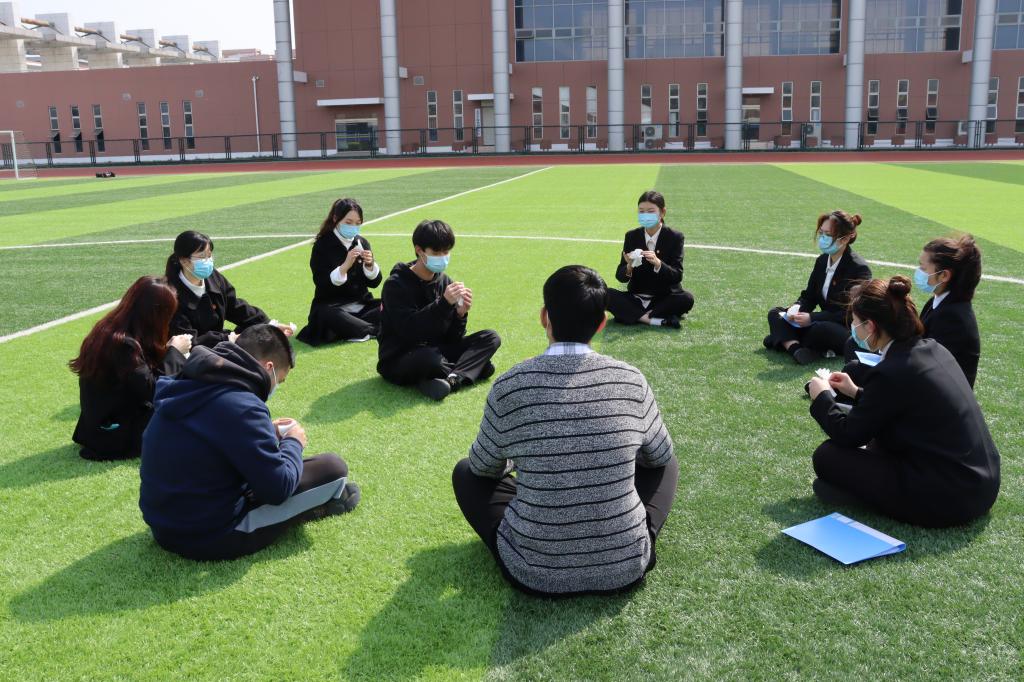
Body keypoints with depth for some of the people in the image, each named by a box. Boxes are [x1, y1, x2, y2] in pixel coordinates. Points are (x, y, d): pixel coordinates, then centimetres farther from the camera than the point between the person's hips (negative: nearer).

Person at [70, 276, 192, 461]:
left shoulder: (111, 331, 2)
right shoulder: (123, 343, -27)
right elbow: (152, 391, -24)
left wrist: (168, 350, 0)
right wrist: (174, 352, -14)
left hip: (101, 423, 9)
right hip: (112, 434, -9)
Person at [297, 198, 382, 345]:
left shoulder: (362, 242, 6)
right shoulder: (322, 245, -6)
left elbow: (374, 283, 4)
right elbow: (322, 284, -15)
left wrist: (370, 265, -16)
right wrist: (345, 266, -27)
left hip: (362, 305, 4)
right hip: (331, 308, -4)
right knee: (328, 317, -38)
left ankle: (350, 328, -19)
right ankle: (373, 330, -25)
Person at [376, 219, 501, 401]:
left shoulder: (444, 281, 4)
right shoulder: (396, 284, -13)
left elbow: (452, 338, 2)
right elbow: (408, 331, -26)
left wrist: (460, 313, -18)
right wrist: (444, 303, -30)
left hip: (436, 351, 7)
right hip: (399, 360, -6)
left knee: (490, 338, -9)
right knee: (428, 357, -40)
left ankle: (452, 379, -28)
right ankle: (474, 367, -12)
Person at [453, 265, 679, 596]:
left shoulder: (510, 386, -13)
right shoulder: (631, 380, -8)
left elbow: (484, 467, 5)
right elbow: (661, 456, 10)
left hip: (535, 574, -2)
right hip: (626, 568, 2)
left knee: (466, 472, 21)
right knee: (664, 464, 27)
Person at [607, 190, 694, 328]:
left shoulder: (675, 237, -6)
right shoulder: (631, 236, 1)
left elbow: (677, 276, -15)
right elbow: (620, 276, -3)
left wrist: (658, 263, -35)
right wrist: (629, 267, -27)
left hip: (664, 297, -2)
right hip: (636, 297, 2)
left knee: (686, 299, -31)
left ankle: (637, 316, -22)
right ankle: (654, 319, -28)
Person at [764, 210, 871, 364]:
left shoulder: (859, 269, -17)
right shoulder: (822, 261, 6)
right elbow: (809, 295, 10)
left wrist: (811, 317, -26)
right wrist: (797, 308, -13)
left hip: (852, 333, -8)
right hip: (825, 322, 8)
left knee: (820, 329, -40)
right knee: (775, 314, -4)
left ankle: (787, 341, -10)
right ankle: (797, 350, -30)